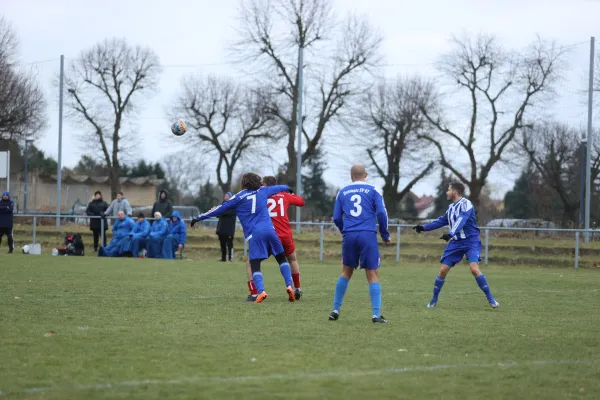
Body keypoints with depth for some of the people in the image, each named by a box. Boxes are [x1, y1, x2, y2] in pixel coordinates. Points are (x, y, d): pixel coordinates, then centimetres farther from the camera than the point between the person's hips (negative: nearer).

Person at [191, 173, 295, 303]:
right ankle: (289, 286, 3)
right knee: (282, 259, 17)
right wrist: (288, 188, 59)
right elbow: (278, 188, 36)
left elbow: (220, 209, 11)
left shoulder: (239, 197, 8)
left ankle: (261, 292, -25)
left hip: (254, 235, -3)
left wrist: (199, 218, 18)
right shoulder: (262, 191, 17)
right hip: (269, 230, 3)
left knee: (255, 266, -2)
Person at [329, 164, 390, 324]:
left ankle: (335, 310, 16)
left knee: (346, 272, 17)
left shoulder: (342, 192, 13)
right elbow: (381, 213, -4)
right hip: (368, 235, -3)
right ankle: (376, 314, -8)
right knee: (373, 275, 0)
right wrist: (385, 235, 7)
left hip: (349, 236, 3)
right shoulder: (373, 190, 5)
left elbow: (336, 218, 11)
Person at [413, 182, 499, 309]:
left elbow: (461, 221, -27)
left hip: (470, 241, -7)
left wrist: (450, 234, -41)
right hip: (456, 242, 7)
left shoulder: (466, 204, -12)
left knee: (474, 269, -23)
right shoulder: (451, 207, 13)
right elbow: (441, 221, 26)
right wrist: (423, 228, 25)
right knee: (443, 270, -1)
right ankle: (434, 300, 13)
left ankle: (491, 299, -14)